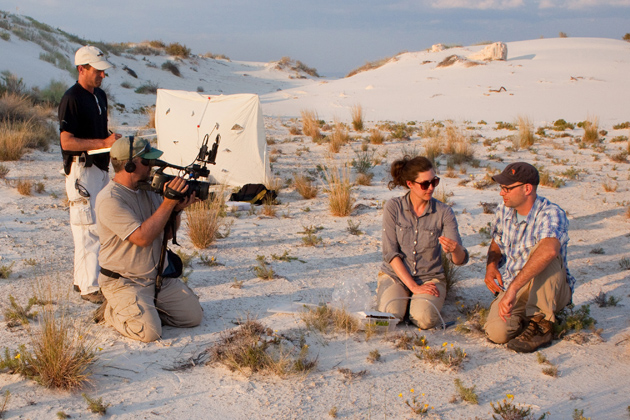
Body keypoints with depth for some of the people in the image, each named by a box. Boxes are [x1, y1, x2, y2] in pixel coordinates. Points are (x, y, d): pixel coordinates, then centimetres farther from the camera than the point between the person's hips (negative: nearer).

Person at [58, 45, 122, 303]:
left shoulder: (100, 95, 14)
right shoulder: (72, 98, -14)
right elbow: (67, 141, -21)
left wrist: (113, 139, 7)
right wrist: (104, 142, -25)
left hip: (100, 168, 9)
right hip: (81, 169, -9)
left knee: (100, 226, 14)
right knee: (88, 228, -8)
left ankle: (83, 279, 25)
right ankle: (89, 287, -1)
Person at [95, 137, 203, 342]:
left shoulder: (148, 189, 5)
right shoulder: (109, 200, -19)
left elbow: (168, 232, 10)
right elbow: (142, 237, -27)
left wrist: (177, 208, -10)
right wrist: (168, 202, -25)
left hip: (160, 277, 8)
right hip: (124, 282, -7)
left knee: (194, 316, 0)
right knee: (149, 331, -23)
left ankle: (145, 308, 18)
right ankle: (112, 311, 6)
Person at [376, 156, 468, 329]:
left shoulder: (444, 213, -7)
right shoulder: (393, 207, -9)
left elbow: (460, 260, -11)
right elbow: (390, 253, -10)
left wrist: (455, 249, -36)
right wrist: (413, 287, -17)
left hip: (430, 277, 1)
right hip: (395, 275, 0)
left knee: (424, 319, -27)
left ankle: (422, 301, 8)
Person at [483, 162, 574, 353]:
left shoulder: (552, 214, -23)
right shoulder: (503, 210, 0)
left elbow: (549, 250, -45)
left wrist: (512, 289, -50)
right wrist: (491, 265, -3)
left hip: (552, 290, -4)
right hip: (513, 289, 4)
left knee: (540, 249, -36)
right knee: (497, 332, -27)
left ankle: (542, 325, -25)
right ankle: (526, 316, 8)